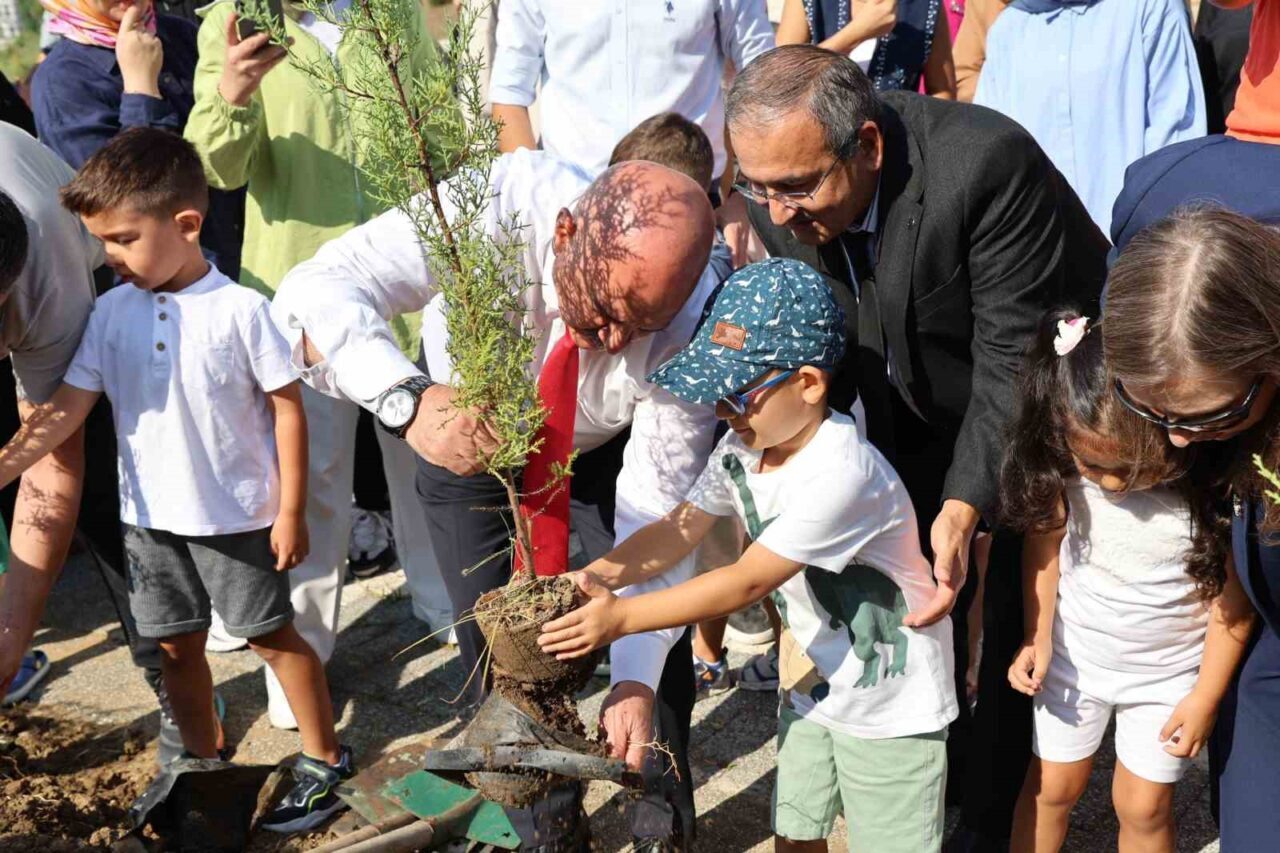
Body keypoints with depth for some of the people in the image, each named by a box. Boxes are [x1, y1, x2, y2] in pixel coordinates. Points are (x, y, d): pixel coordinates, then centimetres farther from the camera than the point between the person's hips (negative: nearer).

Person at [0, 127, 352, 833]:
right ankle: (207, 763, 36)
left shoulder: (240, 309, -16)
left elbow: (287, 409, -11)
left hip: (237, 517, -5)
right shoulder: (111, 313, -2)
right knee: (176, 647, 17)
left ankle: (324, 760, 26)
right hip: (149, 518, 5)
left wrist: (290, 511, -10)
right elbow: (66, 408, -3)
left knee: (273, 637, 9)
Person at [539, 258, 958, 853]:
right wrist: (592, 577, -21)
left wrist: (620, 616, -28)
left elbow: (747, 582, -29)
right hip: (814, 682, 7)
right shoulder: (741, 448, -6)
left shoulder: (839, 475, -32)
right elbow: (679, 529, -4)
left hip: (891, 702, -7)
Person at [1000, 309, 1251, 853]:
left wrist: (1206, 697, -7)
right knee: (1052, 786, 17)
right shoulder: (1063, 466, -23)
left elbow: (1232, 597, -15)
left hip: (1168, 672, -2)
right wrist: (1038, 637, -8)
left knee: (1143, 807, 12)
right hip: (1073, 653, 2)